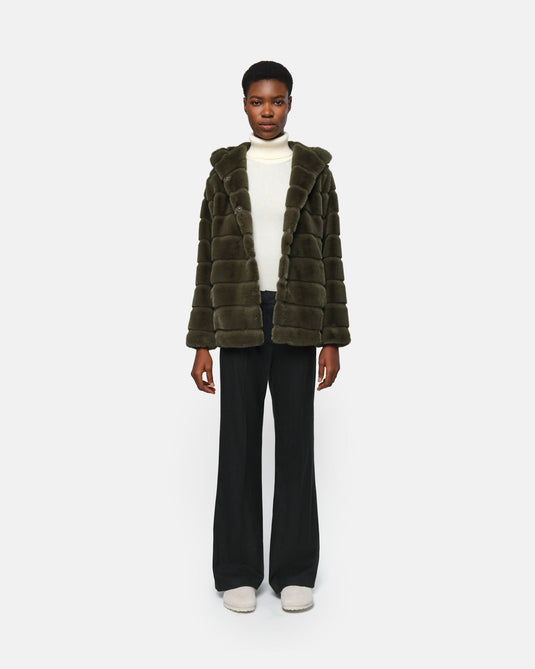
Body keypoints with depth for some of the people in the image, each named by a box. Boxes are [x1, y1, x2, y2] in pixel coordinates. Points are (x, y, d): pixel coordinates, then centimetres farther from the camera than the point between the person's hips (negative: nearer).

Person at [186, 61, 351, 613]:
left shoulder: (314, 168, 8)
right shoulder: (225, 169, 8)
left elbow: (330, 255, 6)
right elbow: (208, 257, 6)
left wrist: (333, 339, 0)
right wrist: (202, 343, 1)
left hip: (297, 319, 0)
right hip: (240, 318, 0)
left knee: (296, 443, 4)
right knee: (239, 443, 3)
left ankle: (295, 572, 17)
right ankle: (238, 573, 16)